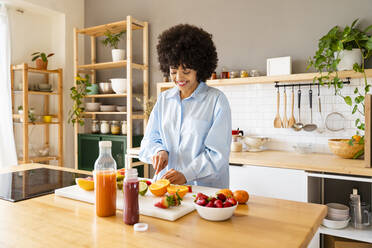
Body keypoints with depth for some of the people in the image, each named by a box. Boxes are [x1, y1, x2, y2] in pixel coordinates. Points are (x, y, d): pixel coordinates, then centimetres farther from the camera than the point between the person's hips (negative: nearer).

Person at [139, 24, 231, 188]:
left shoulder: (216, 100, -3)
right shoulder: (164, 99, 12)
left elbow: (218, 153, -8)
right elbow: (150, 139, 15)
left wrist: (186, 175, -19)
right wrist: (159, 151, -7)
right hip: (167, 183, 4)